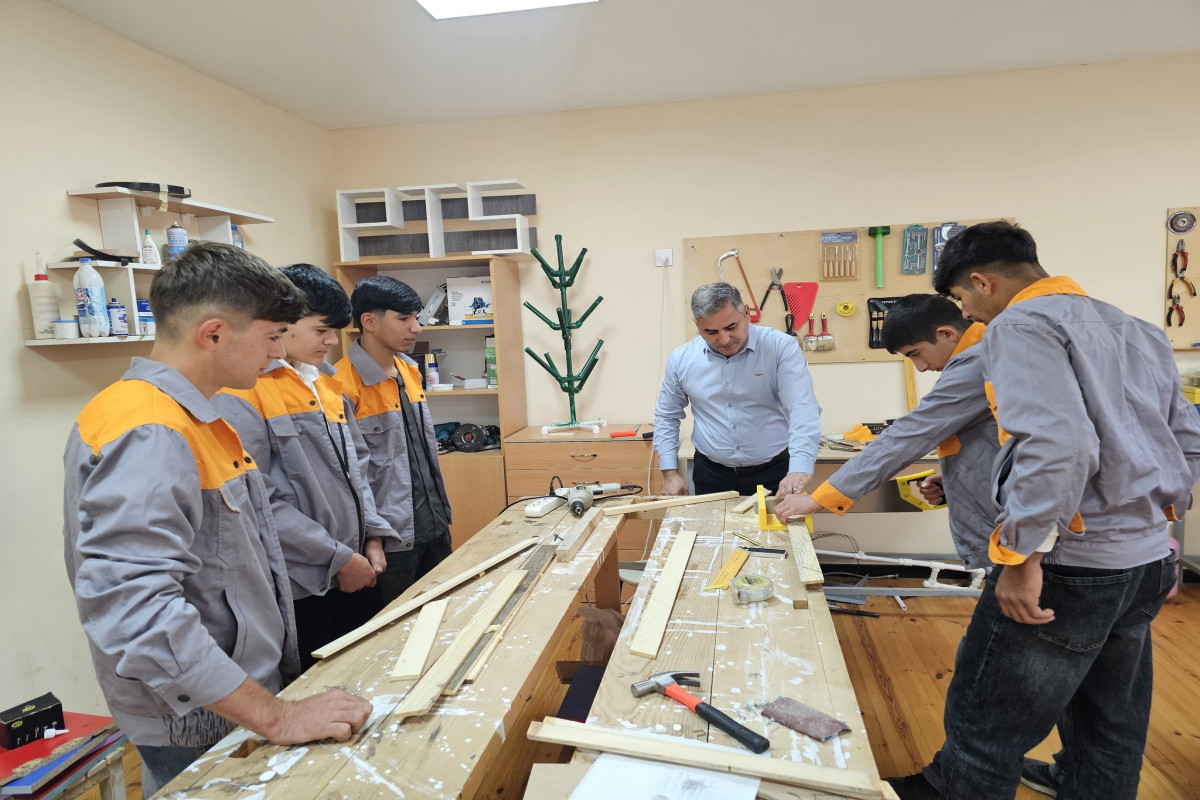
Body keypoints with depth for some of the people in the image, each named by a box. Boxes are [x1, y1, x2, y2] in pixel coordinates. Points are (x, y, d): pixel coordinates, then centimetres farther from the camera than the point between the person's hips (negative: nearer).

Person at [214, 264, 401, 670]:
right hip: (298, 585, -7)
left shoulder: (325, 382, 10)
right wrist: (337, 557, -16)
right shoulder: (243, 392, -15)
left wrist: (373, 535, 4)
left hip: (353, 572, 7)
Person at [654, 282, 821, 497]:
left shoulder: (781, 348, -13)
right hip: (712, 475, 3)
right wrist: (670, 472, 3)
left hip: (776, 473, -2)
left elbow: (802, 409, -24)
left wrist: (799, 470, -38)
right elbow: (666, 416, 9)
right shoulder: (681, 359, -3)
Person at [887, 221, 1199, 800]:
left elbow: (1057, 445, -28)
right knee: (1111, 733, 21)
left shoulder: (1019, 326, -14)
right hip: (1148, 562, 10)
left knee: (983, 726, 8)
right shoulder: (1137, 331, 15)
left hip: (1069, 564, -9)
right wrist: (1152, 519, 23)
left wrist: (1023, 553, -22)